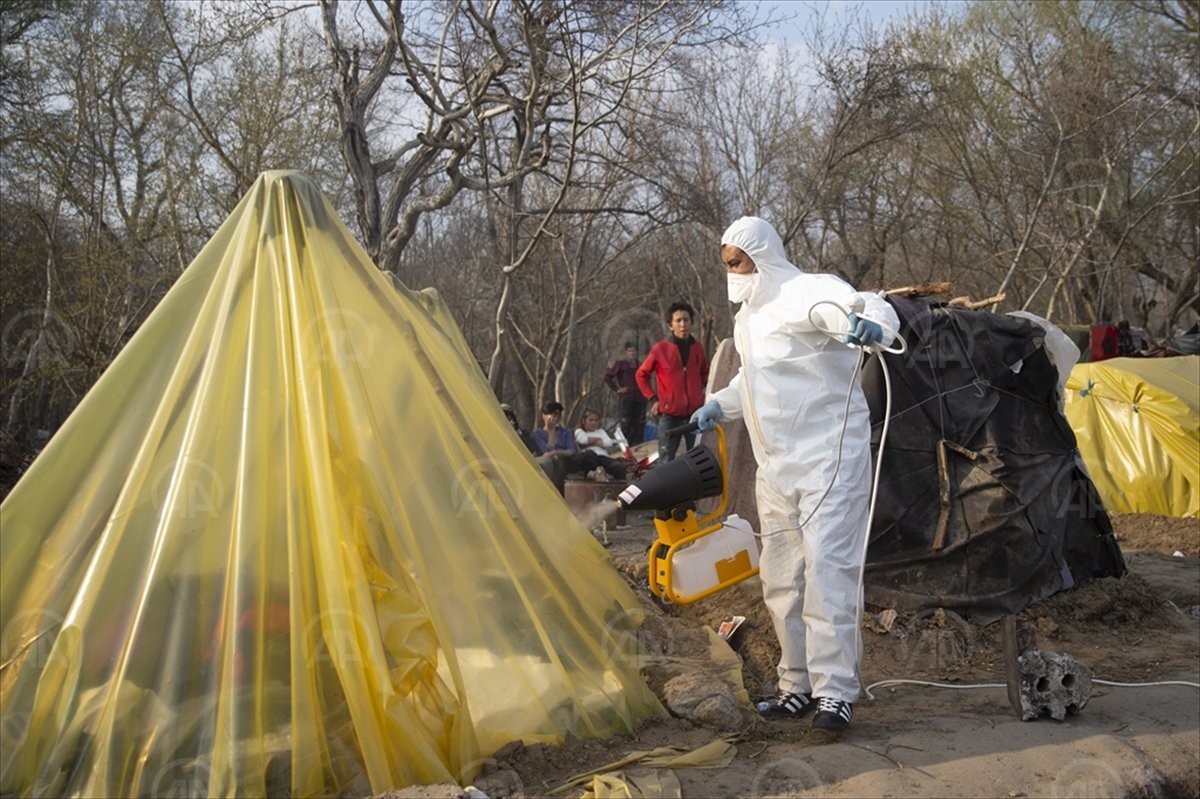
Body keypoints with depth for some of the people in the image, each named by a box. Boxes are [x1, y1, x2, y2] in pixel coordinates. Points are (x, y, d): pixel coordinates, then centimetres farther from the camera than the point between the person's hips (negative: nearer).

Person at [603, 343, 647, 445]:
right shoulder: (620, 363, 2)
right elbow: (607, 376, 0)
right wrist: (617, 389, -6)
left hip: (639, 398, 5)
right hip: (626, 398, -5)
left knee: (640, 423, 3)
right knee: (626, 423, -7)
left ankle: (638, 444, 9)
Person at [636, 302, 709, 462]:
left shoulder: (698, 347, 5)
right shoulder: (660, 349, -5)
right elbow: (641, 375, 6)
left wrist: (703, 392, 10)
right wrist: (653, 399, 1)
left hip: (696, 414, 3)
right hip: (670, 415, -3)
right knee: (666, 464, -1)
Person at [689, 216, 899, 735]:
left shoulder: (810, 292, -12)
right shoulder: (747, 318, 16)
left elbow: (875, 308, -28)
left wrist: (871, 324, -50)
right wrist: (719, 405, 20)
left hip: (828, 454, -9)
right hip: (776, 464, 9)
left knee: (827, 566, -16)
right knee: (781, 576, 12)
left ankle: (835, 691, -13)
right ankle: (799, 686, 22)